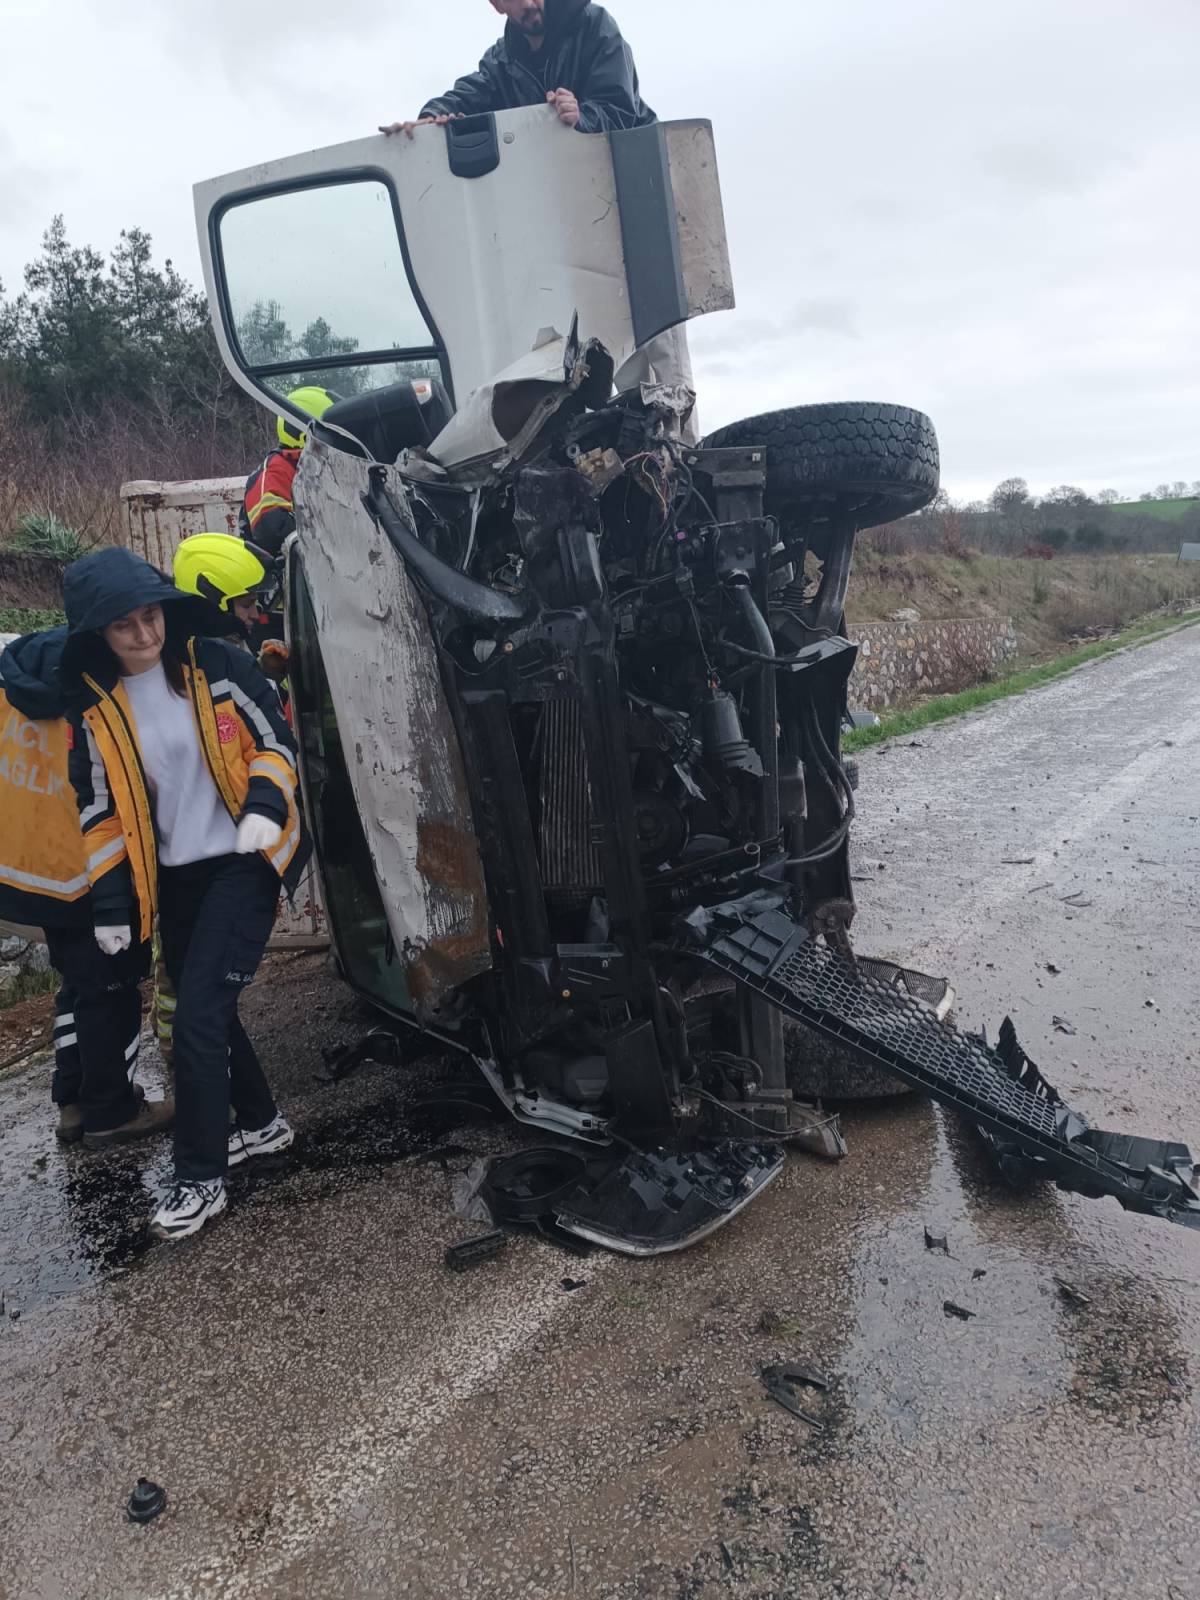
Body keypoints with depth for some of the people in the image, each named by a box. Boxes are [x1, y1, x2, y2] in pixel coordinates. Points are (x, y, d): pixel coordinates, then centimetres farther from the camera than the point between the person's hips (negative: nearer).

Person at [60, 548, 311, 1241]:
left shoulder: (217, 666, -9)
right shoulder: (95, 706, 1)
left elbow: (275, 741, -3)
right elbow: (101, 809, 5)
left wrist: (265, 804, -21)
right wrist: (110, 899, 1)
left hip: (241, 862, -5)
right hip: (171, 878, 5)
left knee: (199, 1016, -10)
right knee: (209, 1010, 15)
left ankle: (200, 1178, 3)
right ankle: (262, 1122, 38)